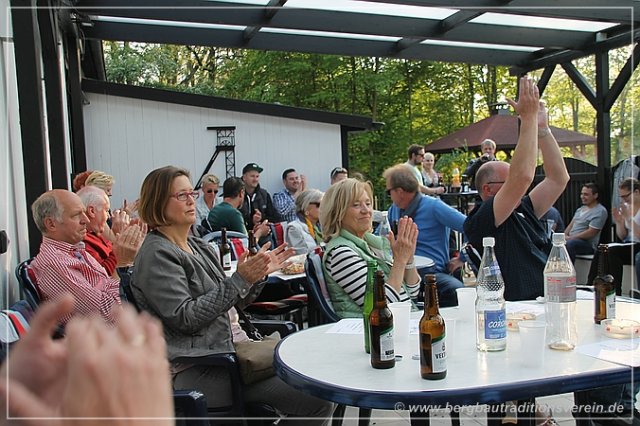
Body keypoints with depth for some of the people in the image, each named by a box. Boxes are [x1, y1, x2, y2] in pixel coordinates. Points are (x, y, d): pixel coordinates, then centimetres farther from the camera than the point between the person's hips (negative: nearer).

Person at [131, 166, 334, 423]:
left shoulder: (199, 247, 16)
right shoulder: (157, 254, -10)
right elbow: (185, 318, -19)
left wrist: (258, 274, 2)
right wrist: (240, 280, -20)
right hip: (193, 372, -9)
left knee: (321, 399, -1)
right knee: (318, 402, -14)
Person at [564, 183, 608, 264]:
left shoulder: (600, 211, -8)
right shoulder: (581, 209, 19)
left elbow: (591, 233, -16)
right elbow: (571, 224, 20)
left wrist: (570, 238, -16)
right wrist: (565, 235, -2)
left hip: (588, 245, -8)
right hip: (572, 240, 8)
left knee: (569, 244, -38)